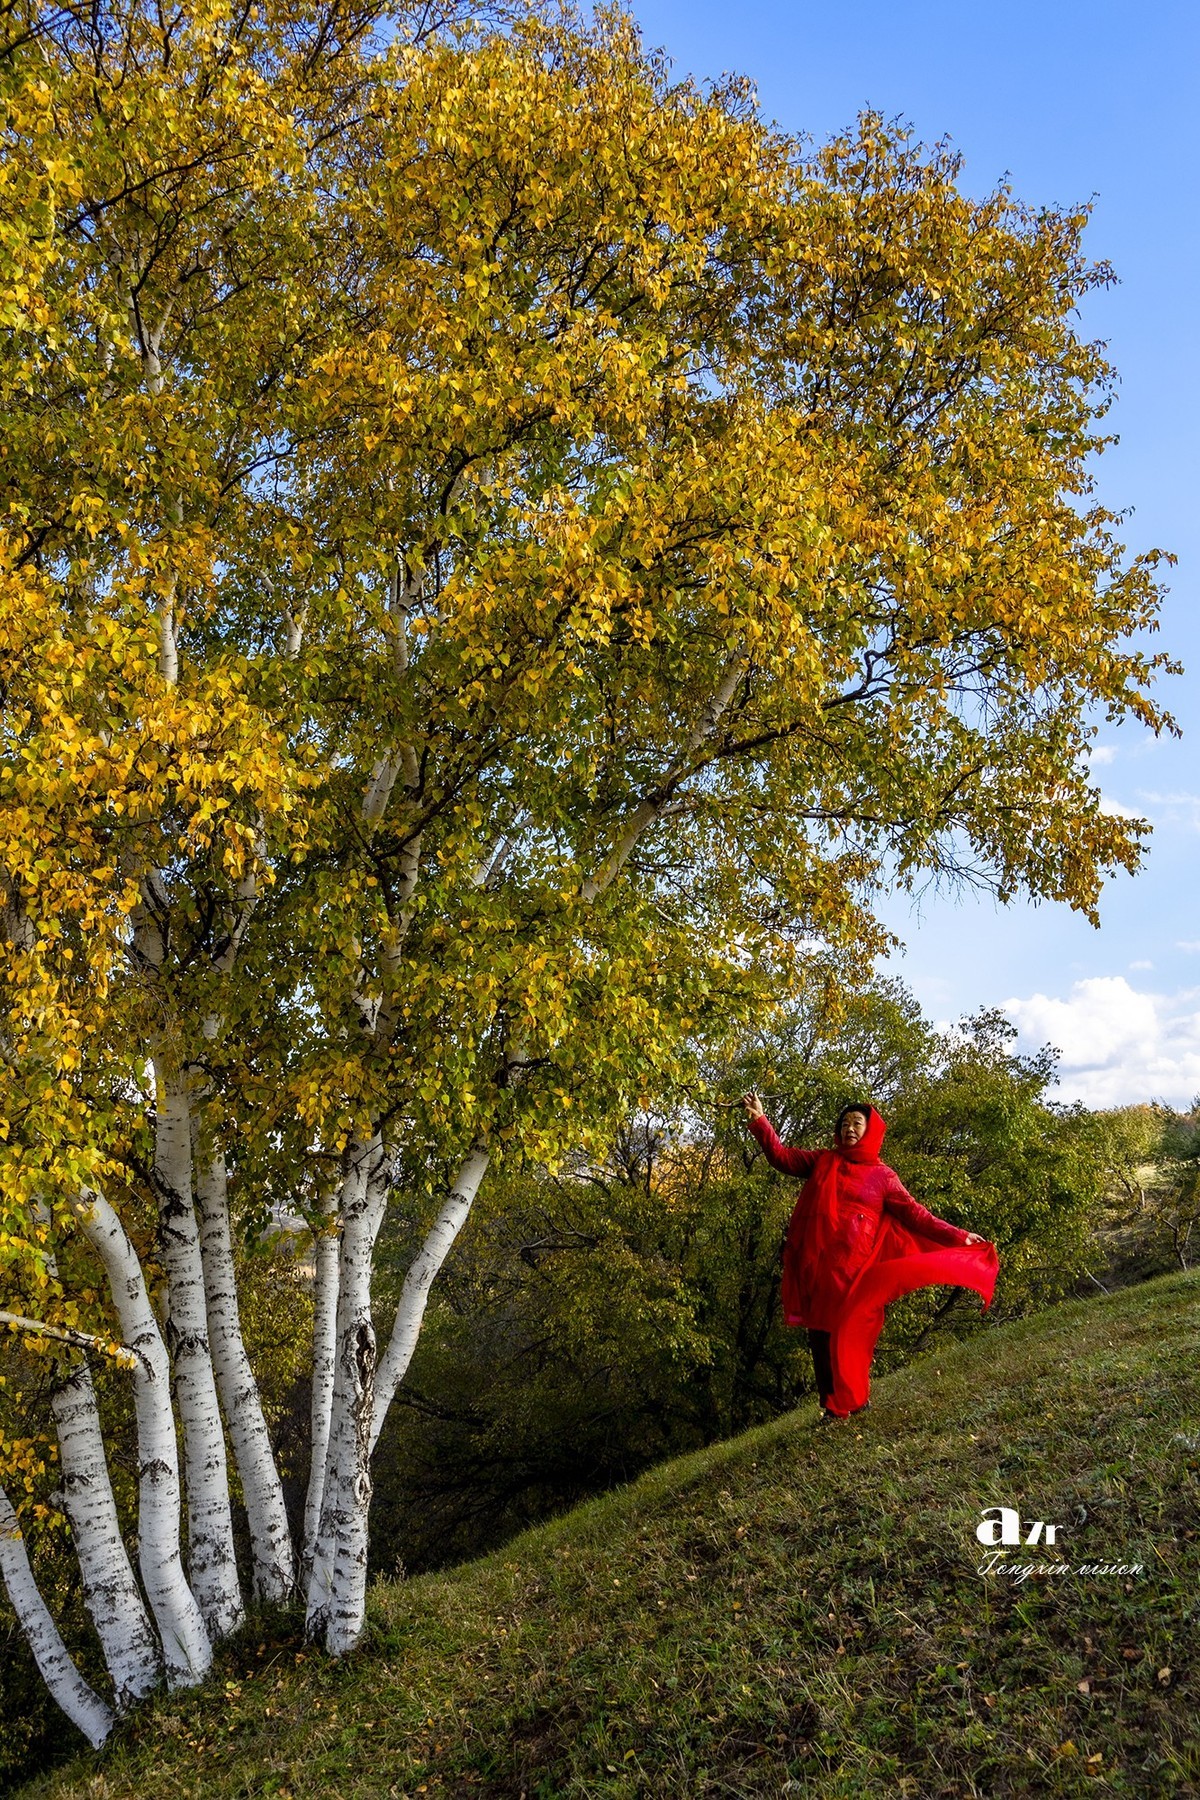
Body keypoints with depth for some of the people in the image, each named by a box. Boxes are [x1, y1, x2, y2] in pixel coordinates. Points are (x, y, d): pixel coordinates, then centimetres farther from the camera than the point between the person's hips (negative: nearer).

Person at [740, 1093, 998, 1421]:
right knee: (820, 1332, 3)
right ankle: (831, 1404, 11)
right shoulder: (822, 1162, 14)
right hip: (816, 1263, 3)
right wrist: (759, 1119, -2)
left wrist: (956, 1236, -3)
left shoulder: (882, 1176, 7)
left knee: (849, 1329, -4)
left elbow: (914, 1214, 4)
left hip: (852, 1265, -2)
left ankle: (851, 1400, 10)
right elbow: (781, 1157, 9)